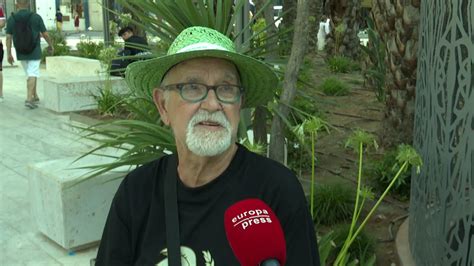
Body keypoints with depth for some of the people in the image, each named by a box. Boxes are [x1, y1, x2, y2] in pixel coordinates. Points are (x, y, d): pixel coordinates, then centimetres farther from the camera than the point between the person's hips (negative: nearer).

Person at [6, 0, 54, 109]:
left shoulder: (11, 19, -4)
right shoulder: (36, 17, -10)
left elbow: (8, 38, -6)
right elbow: (45, 34, -4)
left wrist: (9, 54, -1)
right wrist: (51, 45, 13)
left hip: (21, 53, 3)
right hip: (34, 52, -3)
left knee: (31, 74, 21)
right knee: (32, 75, -4)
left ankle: (34, 96, 29)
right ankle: (29, 99, -16)